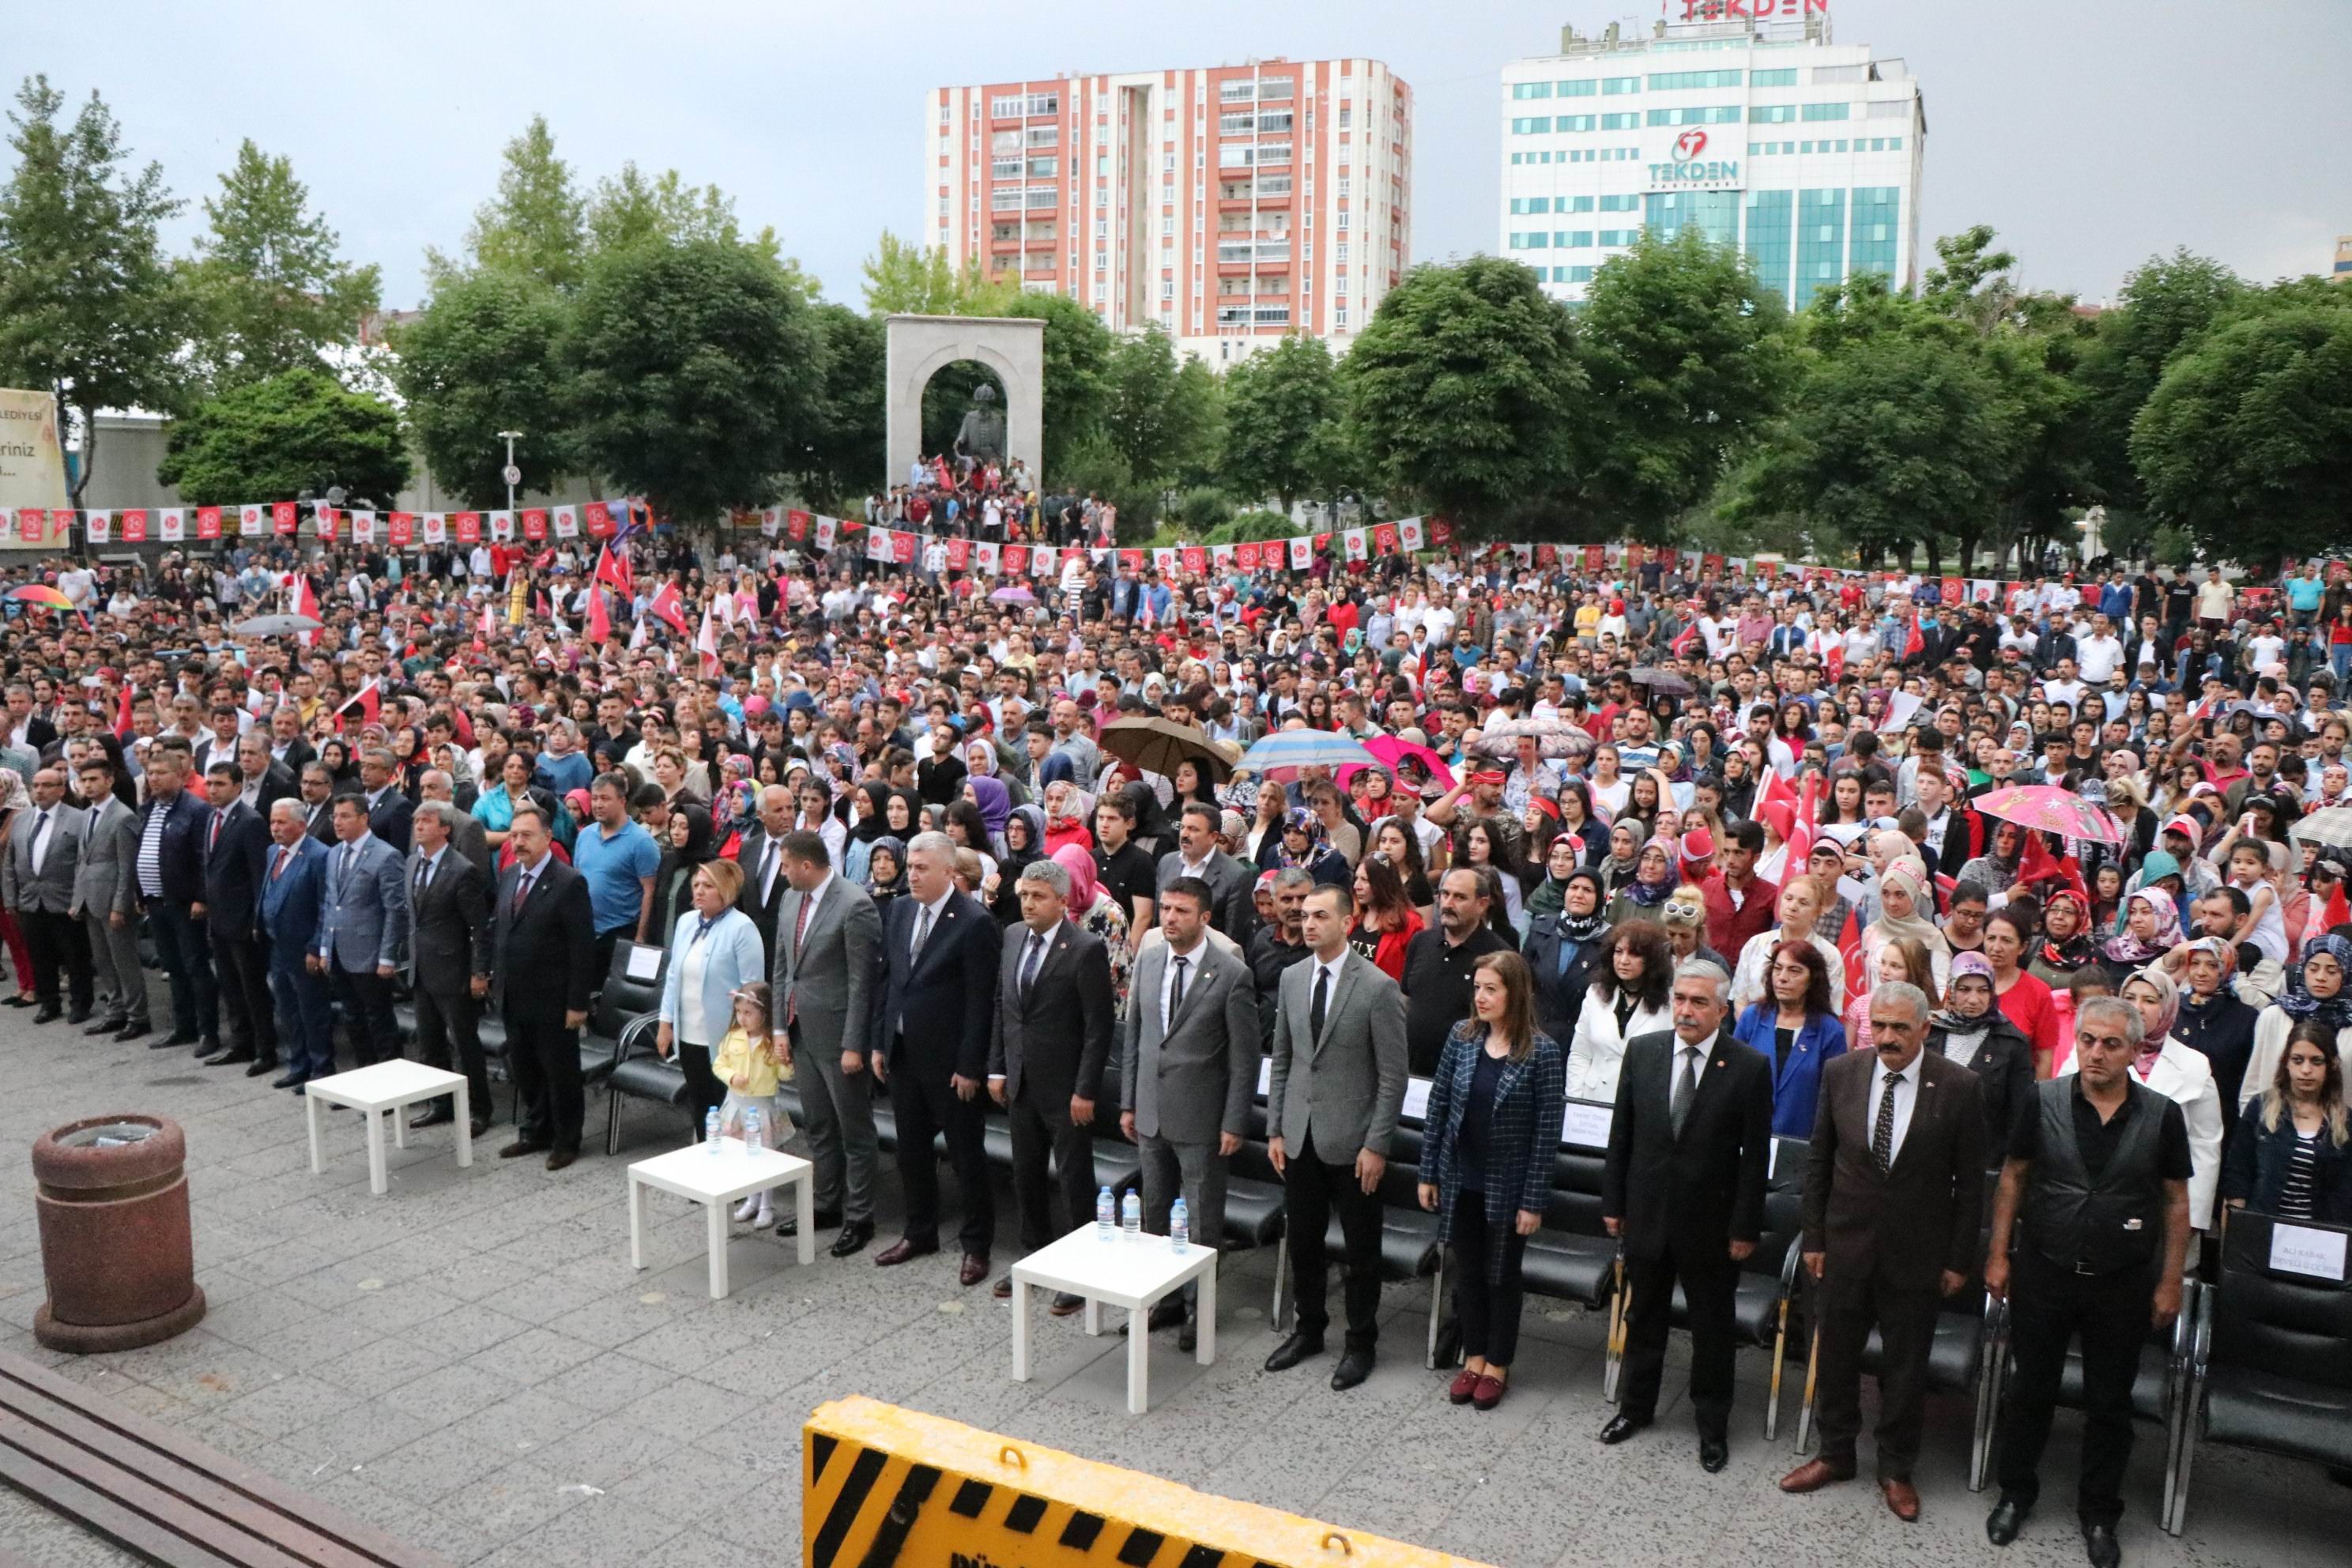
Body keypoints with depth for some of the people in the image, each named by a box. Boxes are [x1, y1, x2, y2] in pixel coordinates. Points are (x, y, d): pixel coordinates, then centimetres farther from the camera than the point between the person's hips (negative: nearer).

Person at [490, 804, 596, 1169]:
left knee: (560, 1072, 6)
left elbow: (583, 947, -17)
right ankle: (534, 1132, 34)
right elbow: (498, 929, 16)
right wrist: (495, 976, 10)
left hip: (552, 1001, -7)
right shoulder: (508, 876, 7)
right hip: (513, 998, 7)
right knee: (524, 1070, 18)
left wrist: (577, 1003, -18)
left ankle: (566, 1141, 20)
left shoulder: (569, 883, -16)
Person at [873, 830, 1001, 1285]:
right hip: (902, 1054, 7)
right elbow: (887, 978, 12)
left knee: (966, 1154, 6)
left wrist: (970, 1066, -16)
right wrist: (880, 1043, 9)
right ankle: (920, 1232, 34)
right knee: (911, 1149, 18)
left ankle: (976, 1244, 19)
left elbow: (980, 1001, -16)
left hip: (948, 1060, -7)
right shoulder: (900, 910, 5)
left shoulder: (975, 922, -17)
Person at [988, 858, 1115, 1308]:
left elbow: (1099, 1026, -15)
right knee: (1025, 1176, 17)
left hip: (1065, 1087, -6)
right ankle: (1034, 1255, 33)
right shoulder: (1013, 936, 4)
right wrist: (997, 1068, 8)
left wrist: (1086, 1091, -16)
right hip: (1021, 1081, 6)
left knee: (1075, 1180, 5)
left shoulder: (1087, 949, -17)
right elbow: (1001, 1005, 12)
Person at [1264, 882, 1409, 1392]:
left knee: (1361, 1248, 9)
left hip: (1350, 1140, -5)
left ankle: (1361, 1343, 24)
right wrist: (1275, 1129, 8)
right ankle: (1307, 1328, 34)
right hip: (1300, 1136, 5)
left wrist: (1376, 1145, -13)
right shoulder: (1292, 978, 4)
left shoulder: (1378, 987, -13)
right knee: (1303, 1240, 16)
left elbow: (1393, 1076, -11)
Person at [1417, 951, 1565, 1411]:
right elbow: (1438, 1105, 2)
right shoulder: (1462, 1035, -5)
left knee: (1502, 1276, 13)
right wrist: (1428, 1174, 2)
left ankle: (1498, 1365, 30)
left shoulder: (1543, 1052, -16)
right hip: (1461, 1181, 3)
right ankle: (1474, 1357, 33)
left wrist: (1534, 1200, -13)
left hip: (1508, 1187, -3)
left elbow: (1547, 1131, -13)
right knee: (1468, 1271, 16)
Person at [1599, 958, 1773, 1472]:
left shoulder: (1750, 1067, -13)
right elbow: (1621, 1134, 3)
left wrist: (1745, 1228, -9)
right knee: (1643, 1318, 19)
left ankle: (1712, 1425, 30)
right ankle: (1635, 1406, 38)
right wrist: (1613, 1202, 3)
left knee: (1712, 1329, 13)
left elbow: (1755, 1155, -10)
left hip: (1710, 1222, -3)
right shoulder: (1642, 1051, -4)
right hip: (1646, 1213, 3)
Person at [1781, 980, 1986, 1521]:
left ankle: (1897, 1470, 31)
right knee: (1837, 1356, 15)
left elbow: (1970, 1181, -5)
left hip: (1917, 1253, -2)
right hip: (1846, 1246, 2)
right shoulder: (1840, 1074, -5)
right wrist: (1813, 1237, 3)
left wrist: (1960, 1259, -4)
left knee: (1906, 1368, 12)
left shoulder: (1958, 1087, -12)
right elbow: (1818, 1161, 3)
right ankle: (1835, 1454, 35)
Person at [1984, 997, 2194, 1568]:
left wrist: (2170, 1282, 1)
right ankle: (2016, 1493, 31)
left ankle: (2098, 1515, 29)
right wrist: (1998, 1254, 1)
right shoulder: (2043, 1101, -7)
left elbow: (2176, 1201, 1)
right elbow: (2012, 1178, 2)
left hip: (2123, 1285, 0)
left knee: (2110, 1404, 12)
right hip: (2044, 1274, 0)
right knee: (2030, 1390, 13)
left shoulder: (2161, 1115, -7)